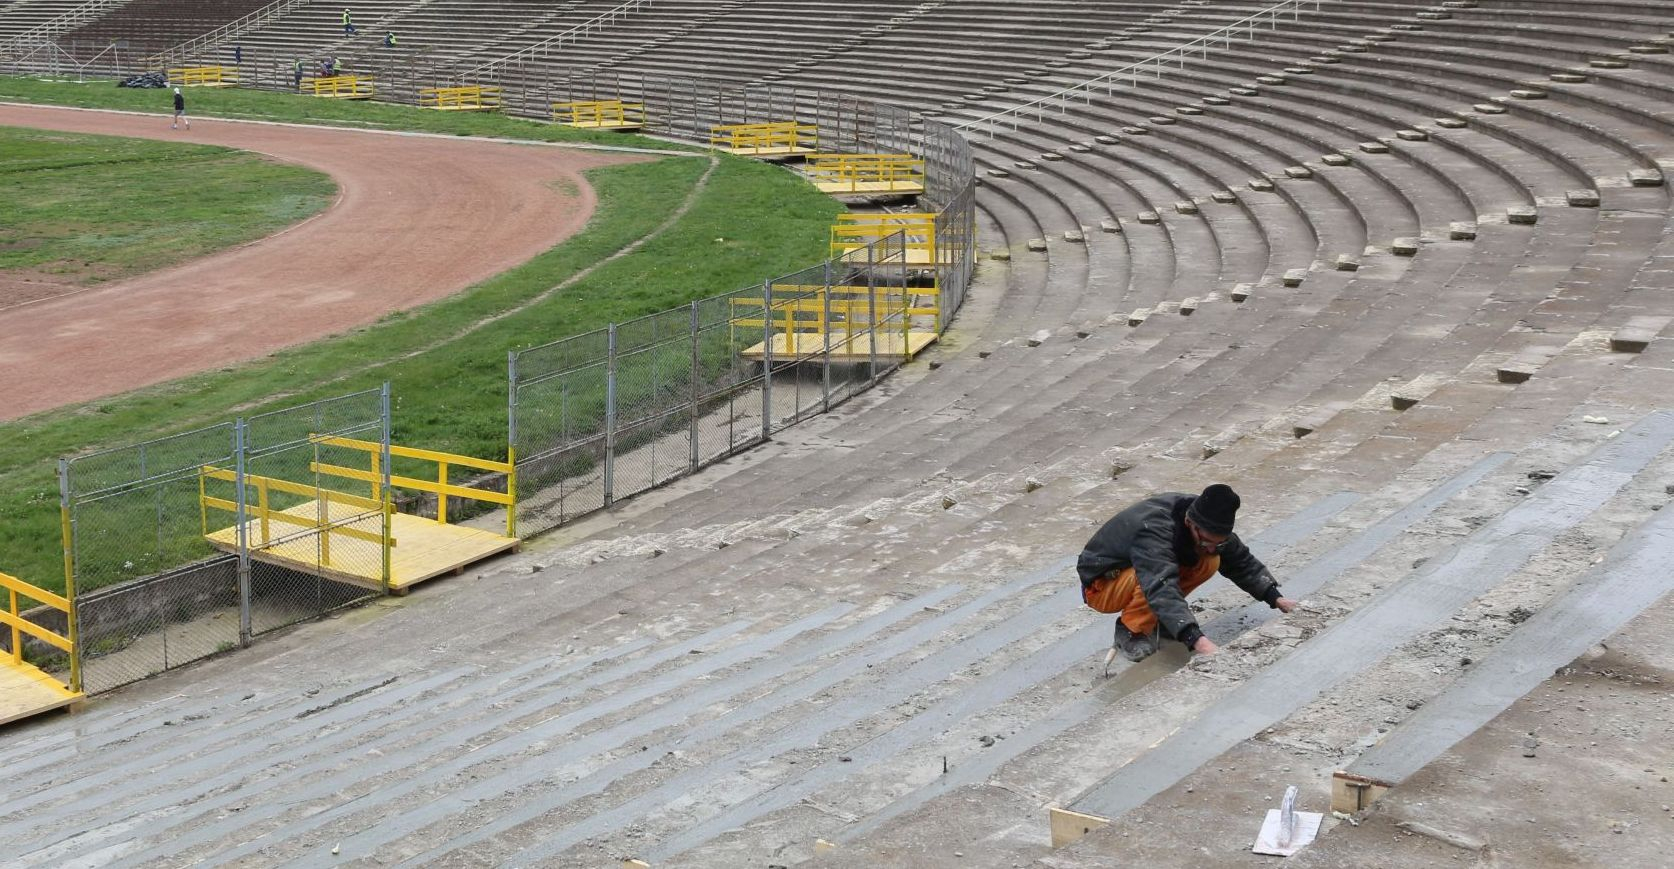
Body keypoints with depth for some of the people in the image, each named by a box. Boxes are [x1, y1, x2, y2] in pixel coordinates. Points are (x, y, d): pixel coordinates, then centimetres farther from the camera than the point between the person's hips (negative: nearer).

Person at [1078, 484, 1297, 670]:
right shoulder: (1153, 531, -37)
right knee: (1157, 578, -37)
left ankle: (1154, 616, 2)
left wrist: (1274, 597, -11)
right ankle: (1129, 632, -13)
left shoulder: (1206, 525, -12)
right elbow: (1160, 586, -49)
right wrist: (1194, 638, -58)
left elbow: (1240, 560, 0)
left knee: (1210, 562, -12)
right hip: (1101, 586, -8)